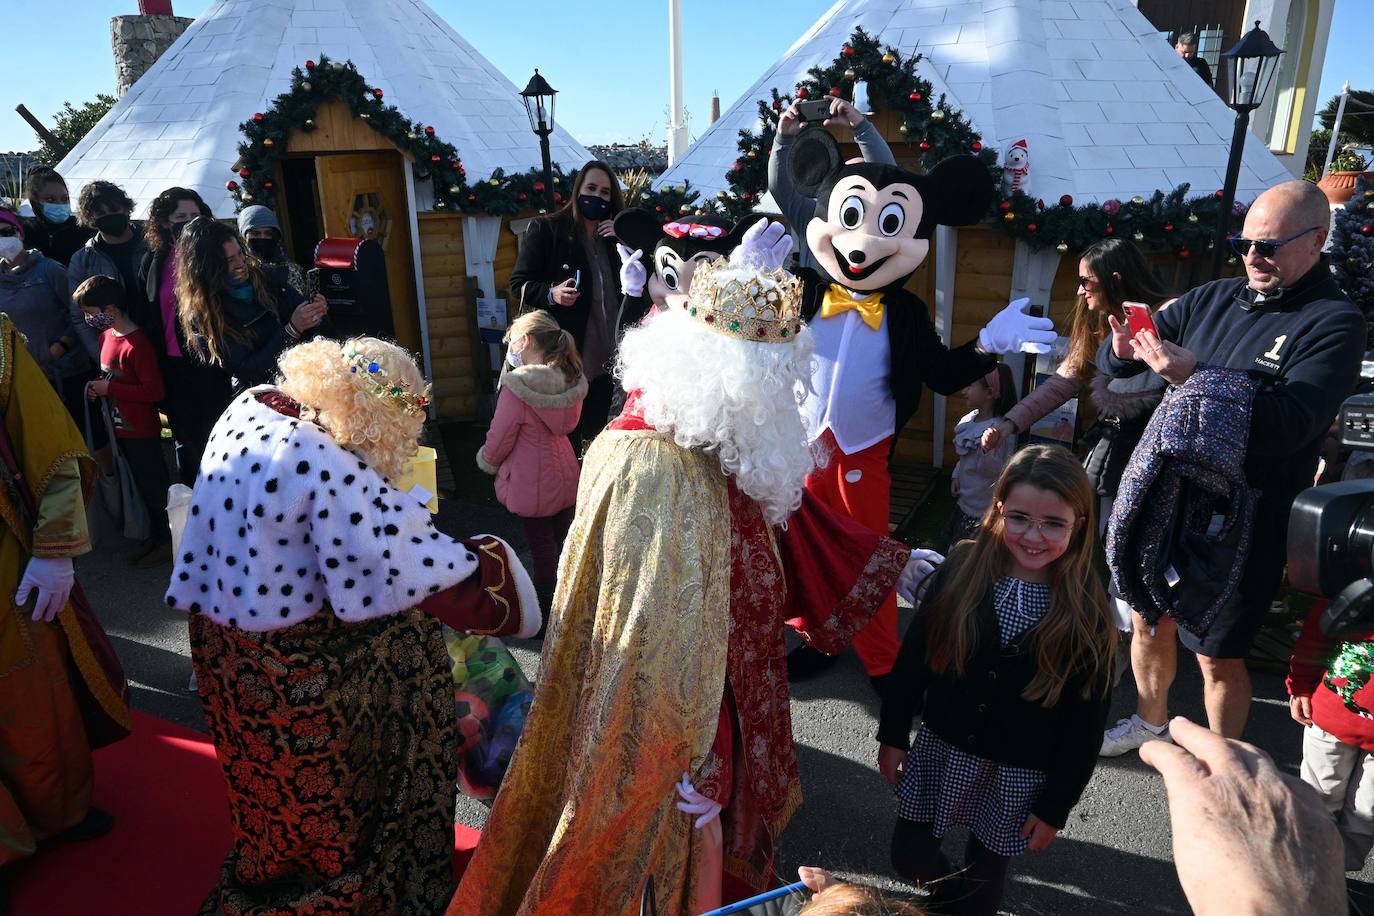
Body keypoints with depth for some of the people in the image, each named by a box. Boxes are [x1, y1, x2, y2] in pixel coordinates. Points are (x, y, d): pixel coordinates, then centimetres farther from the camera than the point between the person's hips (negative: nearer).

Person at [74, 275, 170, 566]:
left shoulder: (137, 344, -22)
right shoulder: (106, 335, 7)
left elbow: (154, 390, -25)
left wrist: (110, 388, -20)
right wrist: (99, 386, 2)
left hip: (141, 431, -9)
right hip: (121, 426, 9)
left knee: (154, 485, 3)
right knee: (143, 485, 18)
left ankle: (171, 541, 16)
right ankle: (156, 535, 31)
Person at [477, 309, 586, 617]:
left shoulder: (517, 386, -24)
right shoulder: (570, 379, -4)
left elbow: (500, 437, -16)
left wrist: (488, 461, 4)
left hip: (531, 481, -6)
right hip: (564, 474, 6)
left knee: (541, 546, 7)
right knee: (561, 539, 19)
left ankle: (543, 605, 20)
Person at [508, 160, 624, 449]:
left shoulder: (614, 237, 15)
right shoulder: (546, 230, 0)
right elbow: (518, 285, -2)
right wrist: (551, 294, -22)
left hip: (606, 362, 5)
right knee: (567, 438, -4)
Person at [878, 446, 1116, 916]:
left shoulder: (1087, 614, -15)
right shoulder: (960, 571, -13)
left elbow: (1085, 722, -8)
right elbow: (913, 657, -4)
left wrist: (1055, 807, -5)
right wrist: (893, 735, 1)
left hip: (1020, 775, -2)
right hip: (941, 750, 2)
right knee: (908, 855, 15)